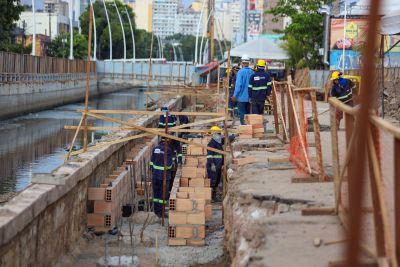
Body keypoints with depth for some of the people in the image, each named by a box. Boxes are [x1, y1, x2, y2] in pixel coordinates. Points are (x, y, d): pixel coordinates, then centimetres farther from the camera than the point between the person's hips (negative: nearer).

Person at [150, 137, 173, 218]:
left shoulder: (155, 148, 3)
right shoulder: (168, 150, -15)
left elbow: (151, 161, 8)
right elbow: (168, 164, -16)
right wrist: (169, 167, 6)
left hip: (155, 174, 6)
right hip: (164, 175, -6)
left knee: (156, 192, 15)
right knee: (163, 193, 3)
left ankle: (156, 211, 24)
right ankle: (160, 212, 5)